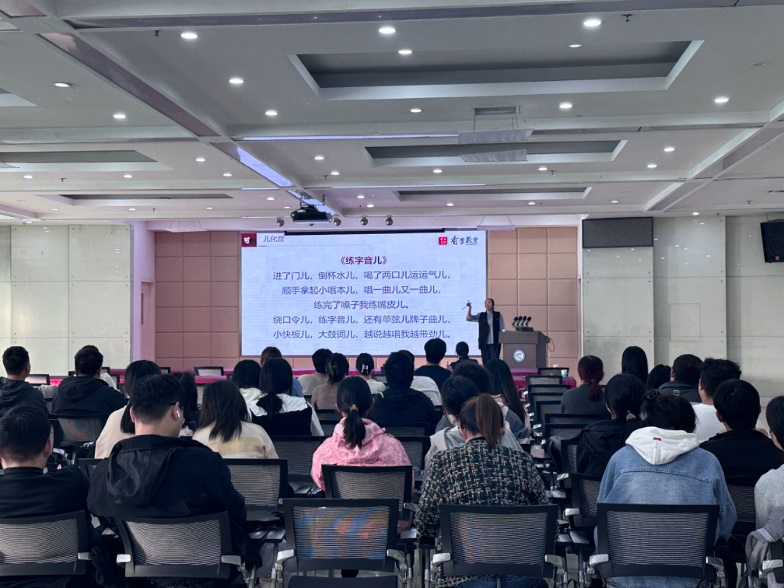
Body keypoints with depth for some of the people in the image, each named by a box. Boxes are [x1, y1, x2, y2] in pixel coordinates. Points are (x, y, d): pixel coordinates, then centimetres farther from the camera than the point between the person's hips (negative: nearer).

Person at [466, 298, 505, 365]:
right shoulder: (481, 316, 10)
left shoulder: (498, 315, 5)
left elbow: (502, 329, 4)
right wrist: (469, 308, -11)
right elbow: (468, 318, 1)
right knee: (485, 362, 3)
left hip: (495, 343, -2)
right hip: (484, 343, 2)